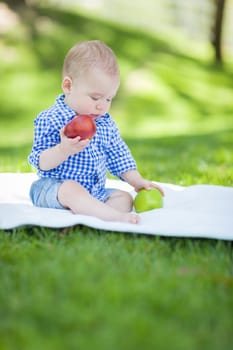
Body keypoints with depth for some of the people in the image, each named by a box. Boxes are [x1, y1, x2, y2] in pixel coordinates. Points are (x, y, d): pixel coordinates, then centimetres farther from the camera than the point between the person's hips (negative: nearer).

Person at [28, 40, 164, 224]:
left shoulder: (106, 124, 10)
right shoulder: (49, 120, -11)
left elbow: (119, 158, 18)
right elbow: (41, 163, -15)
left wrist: (138, 182, 5)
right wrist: (63, 150, -34)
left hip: (95, 193, 7)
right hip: (52, 188, -7)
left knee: (124, 198, -12)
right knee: (71, 189, -36)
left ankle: (87, 214, -40)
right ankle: (116, 216, -50)